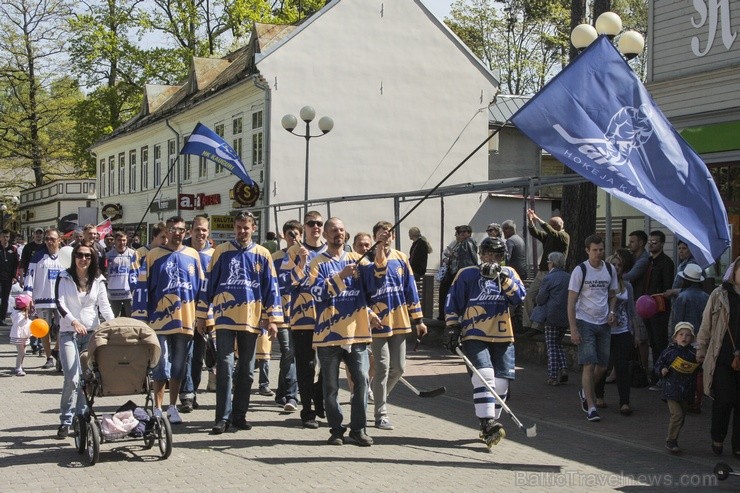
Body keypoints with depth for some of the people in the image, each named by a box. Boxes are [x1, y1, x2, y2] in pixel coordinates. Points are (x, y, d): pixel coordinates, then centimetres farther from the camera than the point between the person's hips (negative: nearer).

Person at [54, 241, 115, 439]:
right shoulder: (64, 278, 1)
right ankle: (65, 422, -4)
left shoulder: (98, 280, 8)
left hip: (92, 333, 3)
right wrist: (73, 321, -26)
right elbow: (60, 303, -8)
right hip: (69, 333, -3)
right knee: (72, 378, -14)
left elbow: (104, 305, 3)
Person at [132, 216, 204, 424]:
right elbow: (142, 288, -1)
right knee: (161, 367, 0)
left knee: (179, 366, 11)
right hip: (160, 321, -3)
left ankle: (173, 407, 21)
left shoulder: (193, 256, 7)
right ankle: (157, 409, 9)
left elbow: (201, 287, 12)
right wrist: (141, 319, -5)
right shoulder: (153, 256, -1)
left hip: (186, 321, 3)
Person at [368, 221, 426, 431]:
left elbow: (410, 289, 10)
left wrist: (418, 320, 9)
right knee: (382, 368, -4)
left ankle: (379, 397, 34)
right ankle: (381, 415, 6)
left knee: (398, 367, 10)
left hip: (399, 321, 5)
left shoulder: (401, 258, 7)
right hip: (378, 321, -5)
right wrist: (368, 317, -21)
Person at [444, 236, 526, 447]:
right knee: (484, 375, -20)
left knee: (500, 382, 2)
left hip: (502, 337, 3)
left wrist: (502, 278, -17)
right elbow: (453, 305, 7)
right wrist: (451, 328, 1)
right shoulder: (466, 275, 4)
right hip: (474, 336, -3)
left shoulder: (509, 273, 10)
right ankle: (488, 424, -23)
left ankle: (490, 423, 18)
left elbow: (520, 297, -7)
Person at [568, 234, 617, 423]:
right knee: (589, 365, -10)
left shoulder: (609, 269, 7)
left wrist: (611, 311, 0)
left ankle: (585, 392, 32)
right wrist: (573, 329, -13)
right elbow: (571, 302, -8)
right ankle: (590, 407, -4)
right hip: (585, 322, -5)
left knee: (602, 365, 7)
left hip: (603, 323, 5)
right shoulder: (580, 270, -8)